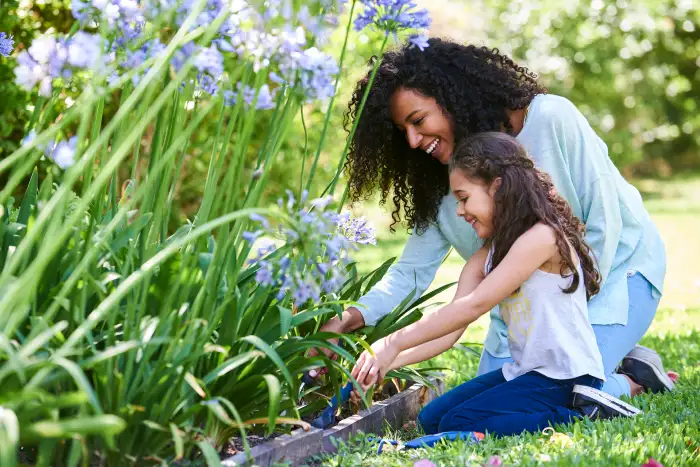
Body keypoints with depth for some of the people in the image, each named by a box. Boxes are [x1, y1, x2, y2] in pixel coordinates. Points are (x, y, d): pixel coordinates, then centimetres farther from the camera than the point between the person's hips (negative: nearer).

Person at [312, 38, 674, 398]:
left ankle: (635, 379, 6)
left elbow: (604, 223, -20)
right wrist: (353, 317, -27)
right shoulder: (443, 181, -7)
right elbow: (412, 270, -9)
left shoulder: (550, 119, -24)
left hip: (613, 269, -6)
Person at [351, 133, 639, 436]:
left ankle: (581, 411, -8)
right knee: (432, 419, 8)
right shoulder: (484, 259, 9)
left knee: (458, 425, -17)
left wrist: (393, 344, -22)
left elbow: (473, 306, -24)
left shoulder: (542, 237, -18)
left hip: (565, 377, -10)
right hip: (523, 371, 10)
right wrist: (387, 362, -15)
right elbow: (450, 330, 0)